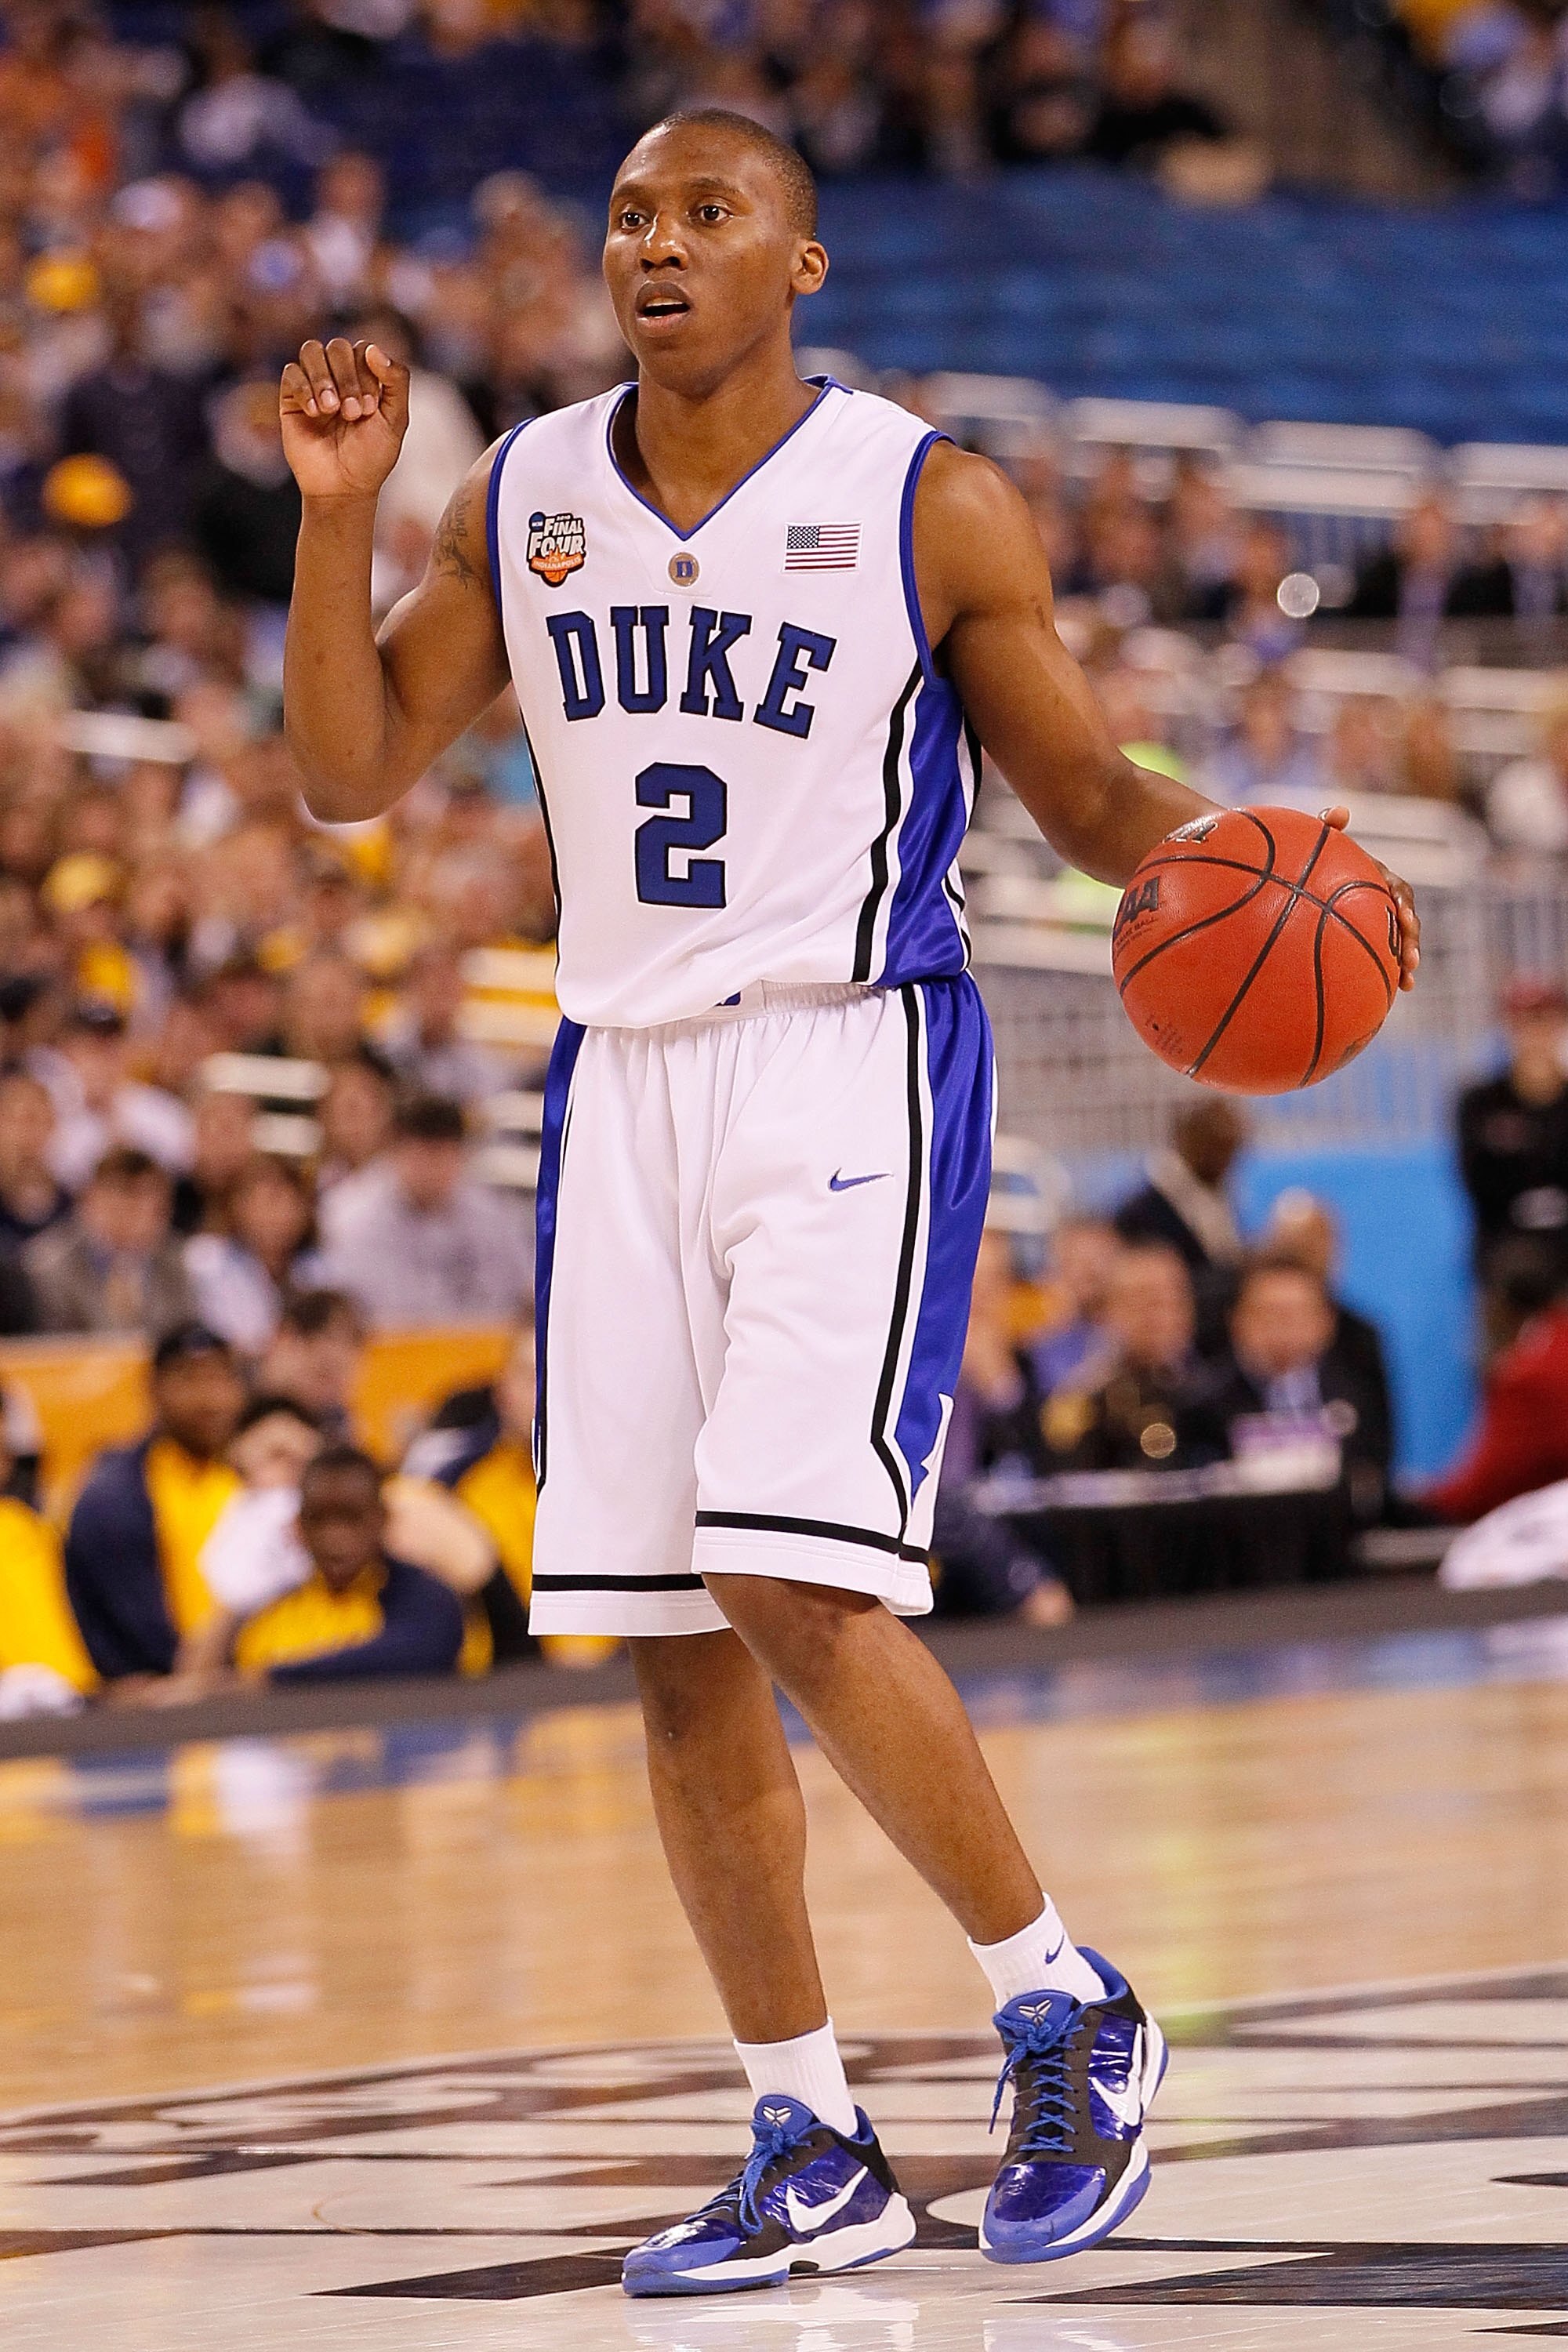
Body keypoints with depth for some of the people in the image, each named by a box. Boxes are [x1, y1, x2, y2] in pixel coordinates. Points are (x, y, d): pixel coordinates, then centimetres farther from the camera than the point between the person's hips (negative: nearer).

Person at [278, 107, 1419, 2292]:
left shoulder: (932, 509, -3)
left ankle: (1068, 2012, 1)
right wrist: (341, 509, -3)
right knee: (675, 1645, 3)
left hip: (856, 1067, -5)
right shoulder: (522, 504, 8)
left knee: (800, 1589, -19)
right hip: (625, 1084, 5)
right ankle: (812, 2152, 14)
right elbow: (347, 773, 9)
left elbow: (1088, 793, 3)